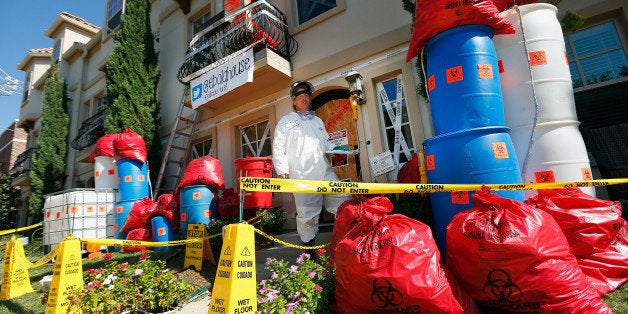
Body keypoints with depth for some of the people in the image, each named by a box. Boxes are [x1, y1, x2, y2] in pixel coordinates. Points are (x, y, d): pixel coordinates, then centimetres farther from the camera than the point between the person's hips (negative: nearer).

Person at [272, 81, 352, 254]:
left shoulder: (318, 121, 27)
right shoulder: (286, 121, 11)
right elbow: (278, 148, 4)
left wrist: (336, 148, 9)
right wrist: (282, 170, -8)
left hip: (326, 173, 5)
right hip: (302, 177, -5)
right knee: (308, 215, -2)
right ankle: (310, 251, 13)